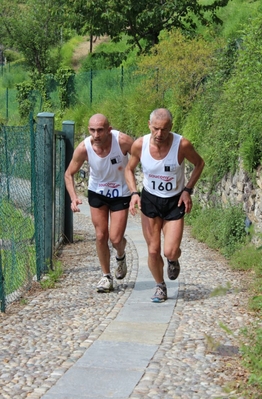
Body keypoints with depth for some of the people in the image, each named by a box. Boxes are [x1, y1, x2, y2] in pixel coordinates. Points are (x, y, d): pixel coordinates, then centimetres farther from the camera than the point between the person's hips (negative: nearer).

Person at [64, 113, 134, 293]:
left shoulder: (123, 141, -30)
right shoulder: (84, 148, -23)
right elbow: (69, 174, -8)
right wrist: (74, 197, -24)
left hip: (121, 194, -2)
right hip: (97, 192, 2)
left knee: (116, 238, -5)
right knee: (101, 236, 3)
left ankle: (121, 256, 32)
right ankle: (106, 276, 22)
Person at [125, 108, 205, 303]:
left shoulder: (182, 145, -21)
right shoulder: (139, 145, -16)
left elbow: (199, 163, -1)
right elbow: (129, 169, 3)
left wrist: (188, 190, -11)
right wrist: (134, 193, -13)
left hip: (175, 201, -1)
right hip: (150, 200, 2)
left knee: (170, 251, -10)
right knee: (153, 251, 3)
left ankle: (173, 260, 29)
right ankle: (160, 287, 28)